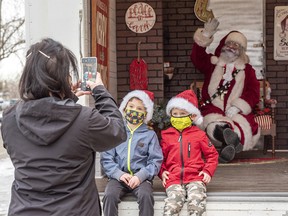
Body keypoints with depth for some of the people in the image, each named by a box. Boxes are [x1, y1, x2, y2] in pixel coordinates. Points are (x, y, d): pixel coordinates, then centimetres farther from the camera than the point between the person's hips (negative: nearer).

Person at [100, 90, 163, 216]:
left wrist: (140, 176, -15)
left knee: (146, 196, -31)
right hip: (118, 177, 1)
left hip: (141, 177, -1)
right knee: (109, 195, -29)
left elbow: (155, 160, 1)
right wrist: (119, 174, -13)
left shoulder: (150, 134, 10)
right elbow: (106, 158, 4)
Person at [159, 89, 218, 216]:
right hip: (174, 179, 1)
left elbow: (212, 154, 14)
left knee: (196, 203, -29)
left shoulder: (199, 134, 11)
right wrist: (162, 172, 4)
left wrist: (208, 171, 1)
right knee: (172, 204, -28)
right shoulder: (166, 135, 15)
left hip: (195, 178, -1)